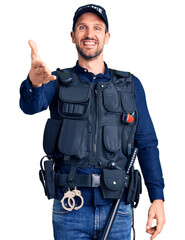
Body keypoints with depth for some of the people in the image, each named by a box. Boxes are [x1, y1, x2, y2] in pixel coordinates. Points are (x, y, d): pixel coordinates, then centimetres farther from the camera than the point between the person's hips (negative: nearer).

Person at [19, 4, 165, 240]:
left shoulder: (130, 85, 9)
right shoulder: (58, 82, 4)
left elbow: (147, 143, 7)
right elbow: (32, 105, -17)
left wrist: (158, 197, -2)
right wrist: (34, 82, -41)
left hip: (117, 209, 1)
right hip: (70, 210, -1)